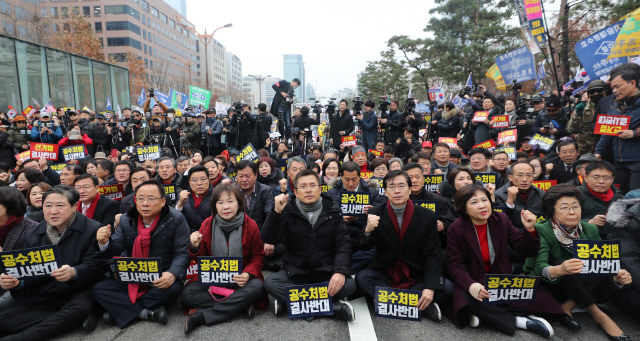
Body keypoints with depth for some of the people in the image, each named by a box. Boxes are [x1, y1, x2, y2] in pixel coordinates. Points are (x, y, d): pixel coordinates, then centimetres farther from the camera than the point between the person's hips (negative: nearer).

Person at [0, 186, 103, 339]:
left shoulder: (92, 229, -7)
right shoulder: (33, 235, 10)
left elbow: (94, 266, -13)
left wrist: (74, 273, -34)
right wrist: (15, 281, -15)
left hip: (76, 293, -5)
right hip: (41, 296, 5)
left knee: (79, 308, -37)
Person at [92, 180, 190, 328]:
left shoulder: (176, 219, -8)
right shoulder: (126, 220, 5)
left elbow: (182, 252, -12)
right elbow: (115, 250, 1)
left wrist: (172, 274, -30)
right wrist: (105, 242, -23)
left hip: (162, 279, -3)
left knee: (174, 288, -35)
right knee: (98, 289, -16)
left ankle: (121, 307, -13)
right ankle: (147, 313, -20)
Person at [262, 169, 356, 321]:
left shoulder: (333, 211, 2)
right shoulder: (287, 210, -1)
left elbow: (343, 243, -4)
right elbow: (269, 239, -11)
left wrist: (341, 271, -21)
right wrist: (276, 212, -26)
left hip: (326, 273, 0)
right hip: (295, 273, 0)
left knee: (349, 284, -27)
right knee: (270, 283, -27)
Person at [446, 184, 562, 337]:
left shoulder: (501, 220, -3)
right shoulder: (456, 229, -13)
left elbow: (525, 252, -4)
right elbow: (455, 266, -16)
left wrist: (529, 229, -24)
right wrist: (470, 286, -36)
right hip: (472, 283, -2)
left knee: (535, 294, -21)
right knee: (467, 299, -35)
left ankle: (484, 313, -13)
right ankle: (518, 321, -18)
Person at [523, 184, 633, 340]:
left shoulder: (590, 230, -4)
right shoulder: (541, 231, -21)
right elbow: (539, 267, -32)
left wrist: (617, 276, -30)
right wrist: (560, 270, -53)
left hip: (577, 287, 5)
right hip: (543, 284, -4)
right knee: (559, 262, -33)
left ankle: (566, 308, -16)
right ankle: (600, 316, -21)